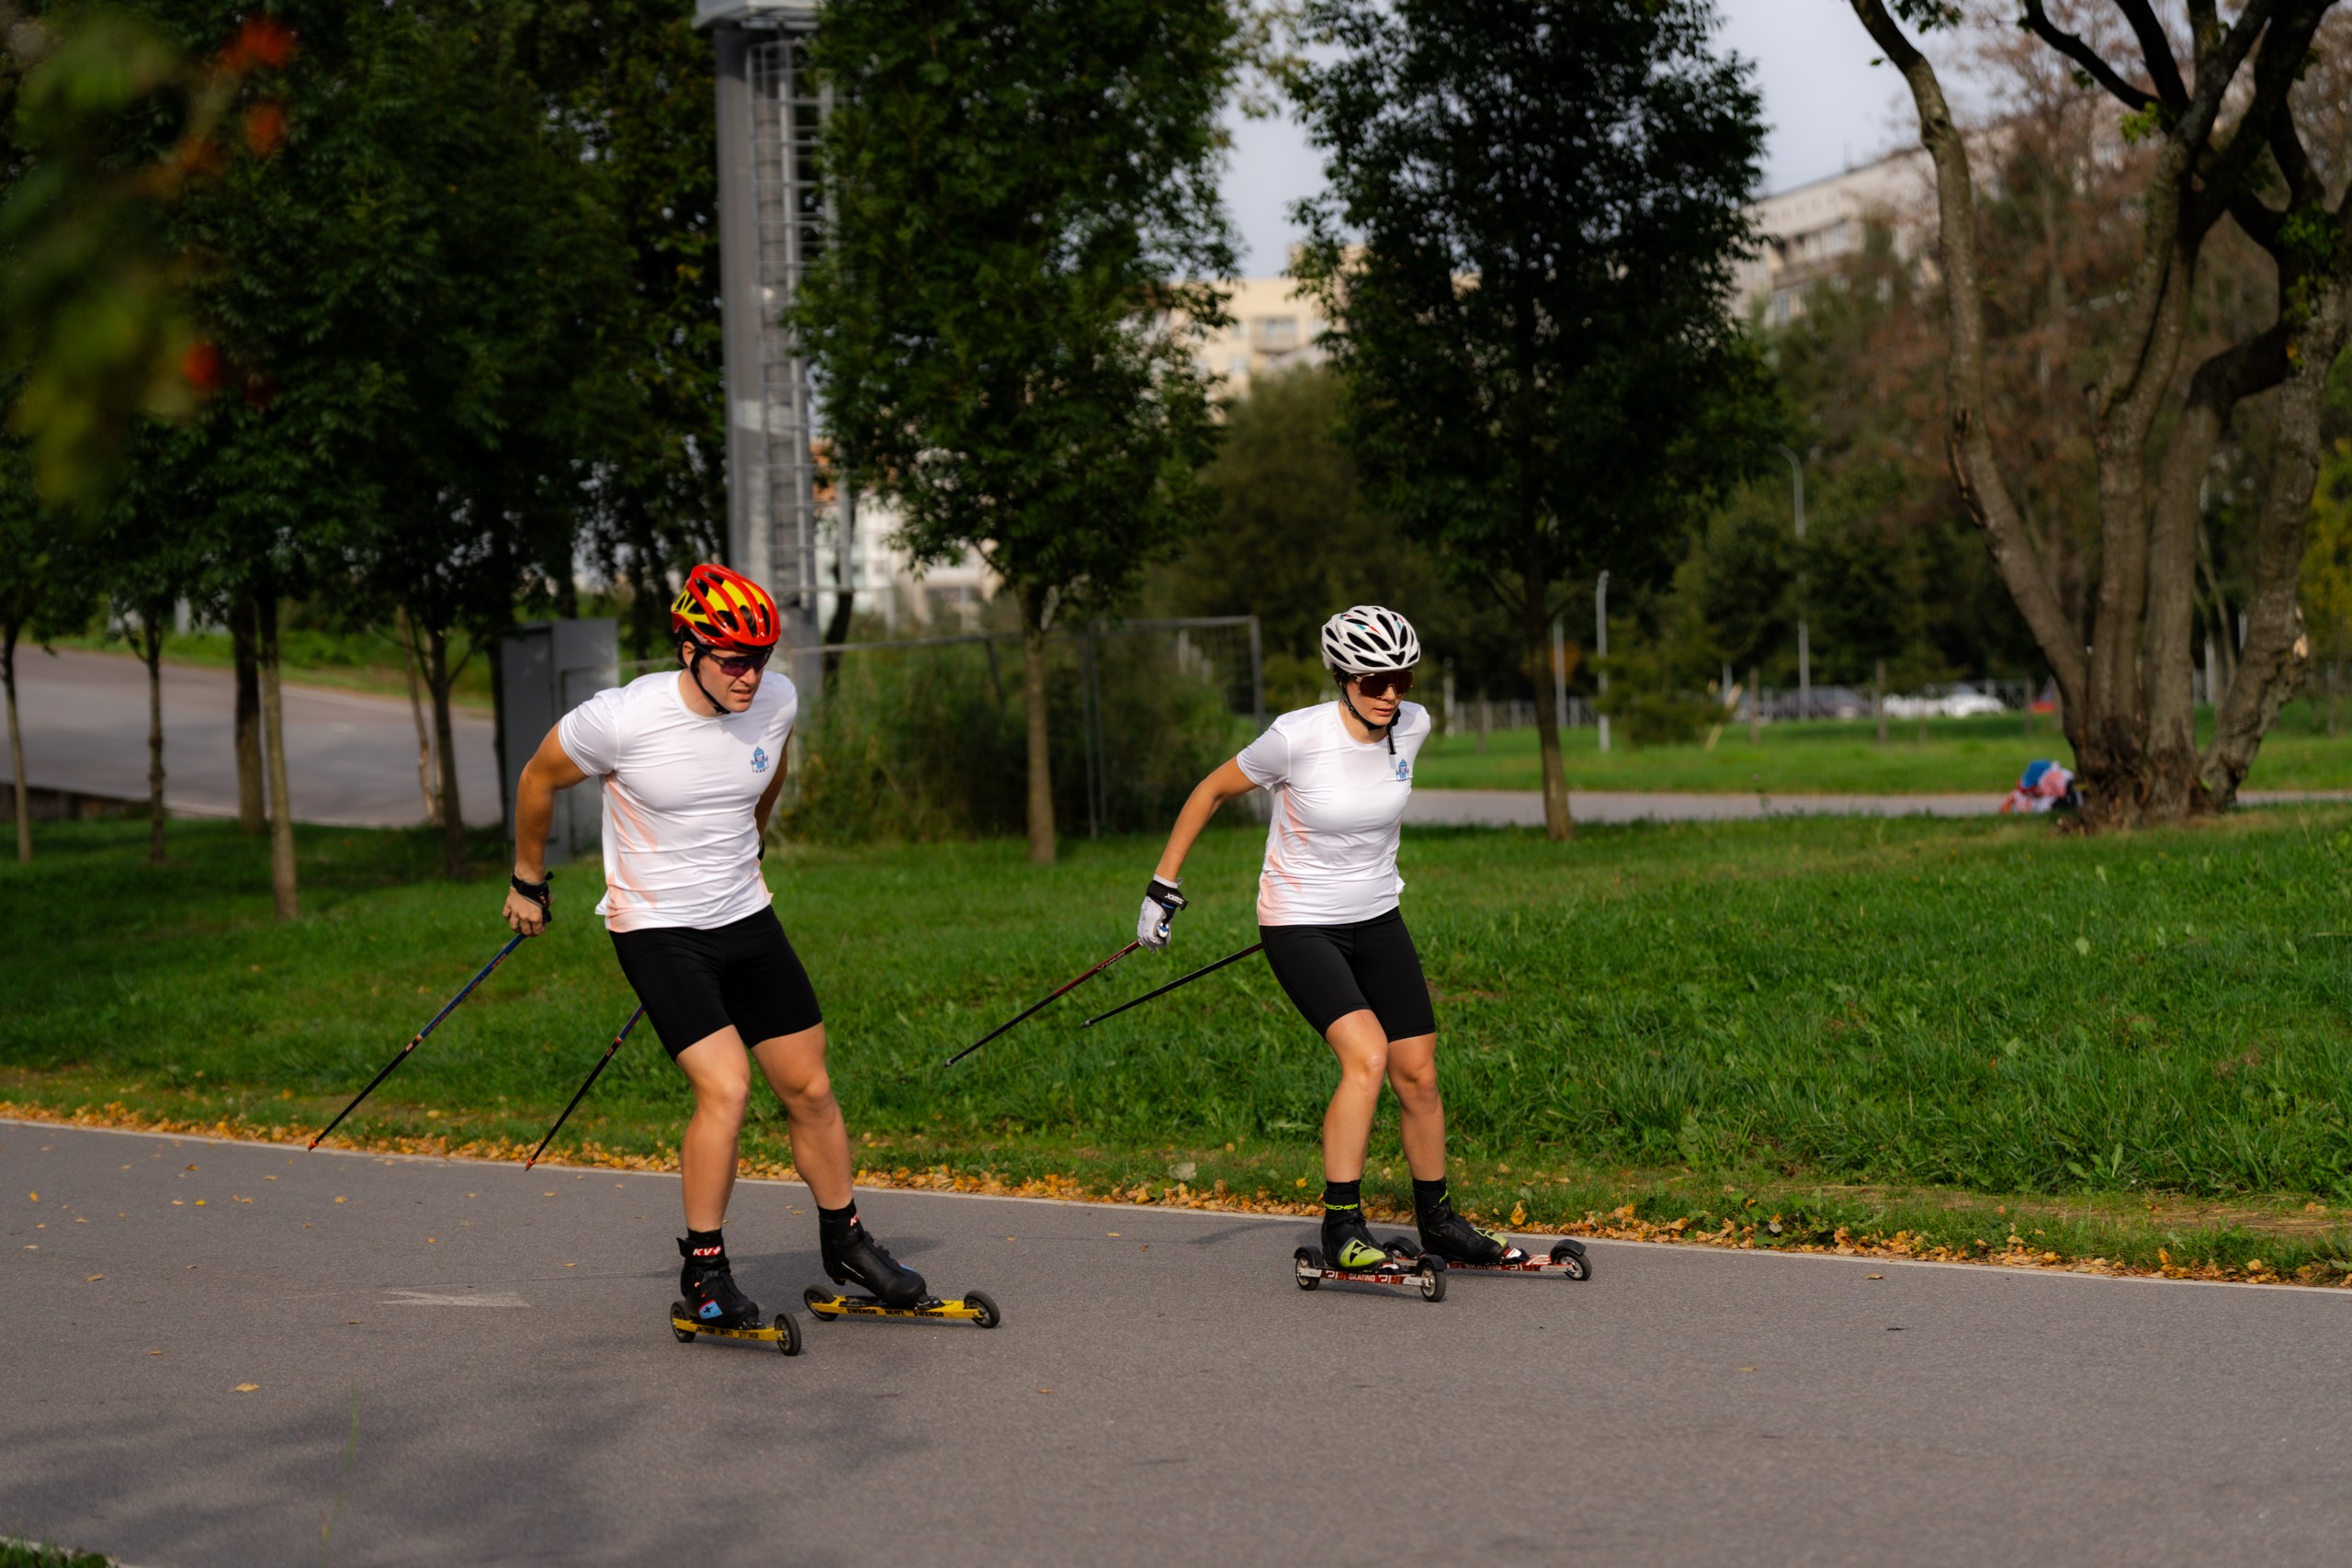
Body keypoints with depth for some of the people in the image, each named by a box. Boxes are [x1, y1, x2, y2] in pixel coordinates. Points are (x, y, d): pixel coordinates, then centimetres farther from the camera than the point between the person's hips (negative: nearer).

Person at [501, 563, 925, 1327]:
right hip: (657, 929, -5)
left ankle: (845, 1242, 27)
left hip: (746, 918, 5)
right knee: (725, 1088, -19)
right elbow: (538, 780, -2)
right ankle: (703, 1271, -3)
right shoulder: (622, 719, -21)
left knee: (810, 1090, 7)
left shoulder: (777, 701, -7)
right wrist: (528, 884, 9)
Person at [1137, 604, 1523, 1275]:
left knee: (1418, 1073, 5)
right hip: (1300, 925, -5)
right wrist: (1164, 886, -5)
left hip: (1378, 921, 6)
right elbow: (1213, 791, -7)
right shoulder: (1298, 737, -22)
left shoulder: (1412, 726, -7)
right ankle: (1341, 1229, -15)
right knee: (1366, 1054, -24)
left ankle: (1438, 1222, 24)